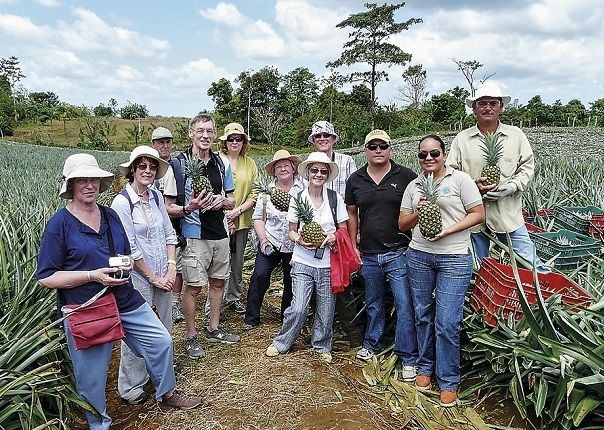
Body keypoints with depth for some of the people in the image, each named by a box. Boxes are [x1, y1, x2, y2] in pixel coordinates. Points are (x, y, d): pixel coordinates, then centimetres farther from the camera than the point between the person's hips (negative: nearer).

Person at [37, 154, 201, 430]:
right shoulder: (59, 224, -11)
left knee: (161, 341, 10)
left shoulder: (110, 215, 5)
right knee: (91, 375, 7)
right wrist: (93, 275, -22)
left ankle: (167, 395, 34)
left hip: (126, 301, 5)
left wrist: (127, 264, -7)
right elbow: (46, 277, -12)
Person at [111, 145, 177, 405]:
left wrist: (171, 267, -2)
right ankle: (131, 388, 24)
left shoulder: (156, 197, 4)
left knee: (163, 329, 17)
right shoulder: (122, 202, -15)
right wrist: (153, 277, -10)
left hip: (162, 276, 6)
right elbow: (130, 248, -15)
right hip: (138, 278, -6)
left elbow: (169, 233, 8)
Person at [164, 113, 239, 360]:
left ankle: (214, 328, 33)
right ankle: (191, 337, 18)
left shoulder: (221, 164, 7)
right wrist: (189, 208, -28)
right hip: (194, 236, -5)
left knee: (218, 282, 15)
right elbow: (169, 207, -8)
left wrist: (222, 201, -9)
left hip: (220, 234, 6)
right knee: (193, 286, 1)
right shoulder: (179, 164, -9)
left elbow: (231, 200, 14)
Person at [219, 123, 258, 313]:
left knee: (238, 261, 14)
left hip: (242, 221, 4)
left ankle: (234, 298, 30)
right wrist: (223, 214, -13)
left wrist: (238, 210, -9)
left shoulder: (250, 163, 8)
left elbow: (254, 194, 4)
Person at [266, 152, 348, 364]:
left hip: (328, 263, 1)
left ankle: (322, 346, 32)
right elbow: (291, 231, 8)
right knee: (298, 309, -6)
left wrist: (335, 236, -14)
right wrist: (300, 240, -13)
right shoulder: (297, 199, 1)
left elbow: (343, 229, 8)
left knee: (326, 310, 9)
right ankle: (281, 343, 18)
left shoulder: (335, 198, 1)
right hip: (303, 262, -1)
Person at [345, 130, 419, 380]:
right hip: (368, 254, 3)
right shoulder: (355, 180, 5)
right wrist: (353, 245, 10)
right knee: (373, 303, 18)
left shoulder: (406, 176, -4)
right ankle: (372, 344, 35)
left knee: (404, 304, -3)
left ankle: (408, 358, 9)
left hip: (398, 252, -3)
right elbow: (352, 214, 13)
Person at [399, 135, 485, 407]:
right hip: (419, 256, 4)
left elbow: (478, 214, -4)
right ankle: (425, 367, 32)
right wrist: (417, 213, -8)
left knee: (447, 323, -5)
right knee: (422, 315, 13)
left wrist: (447, 230, -15)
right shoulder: (414, 186, 10)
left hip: (454, 259, -4)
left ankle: (448, 382, 12)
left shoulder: (460, 179, -2)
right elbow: (402, 224, 13)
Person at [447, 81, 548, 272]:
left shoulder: (516, 135, 6)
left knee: (529, 263, 0)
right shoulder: (461, 139, 3)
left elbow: (527, 167, 6)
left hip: (508, 215, 0)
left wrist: (509, 187, -12)